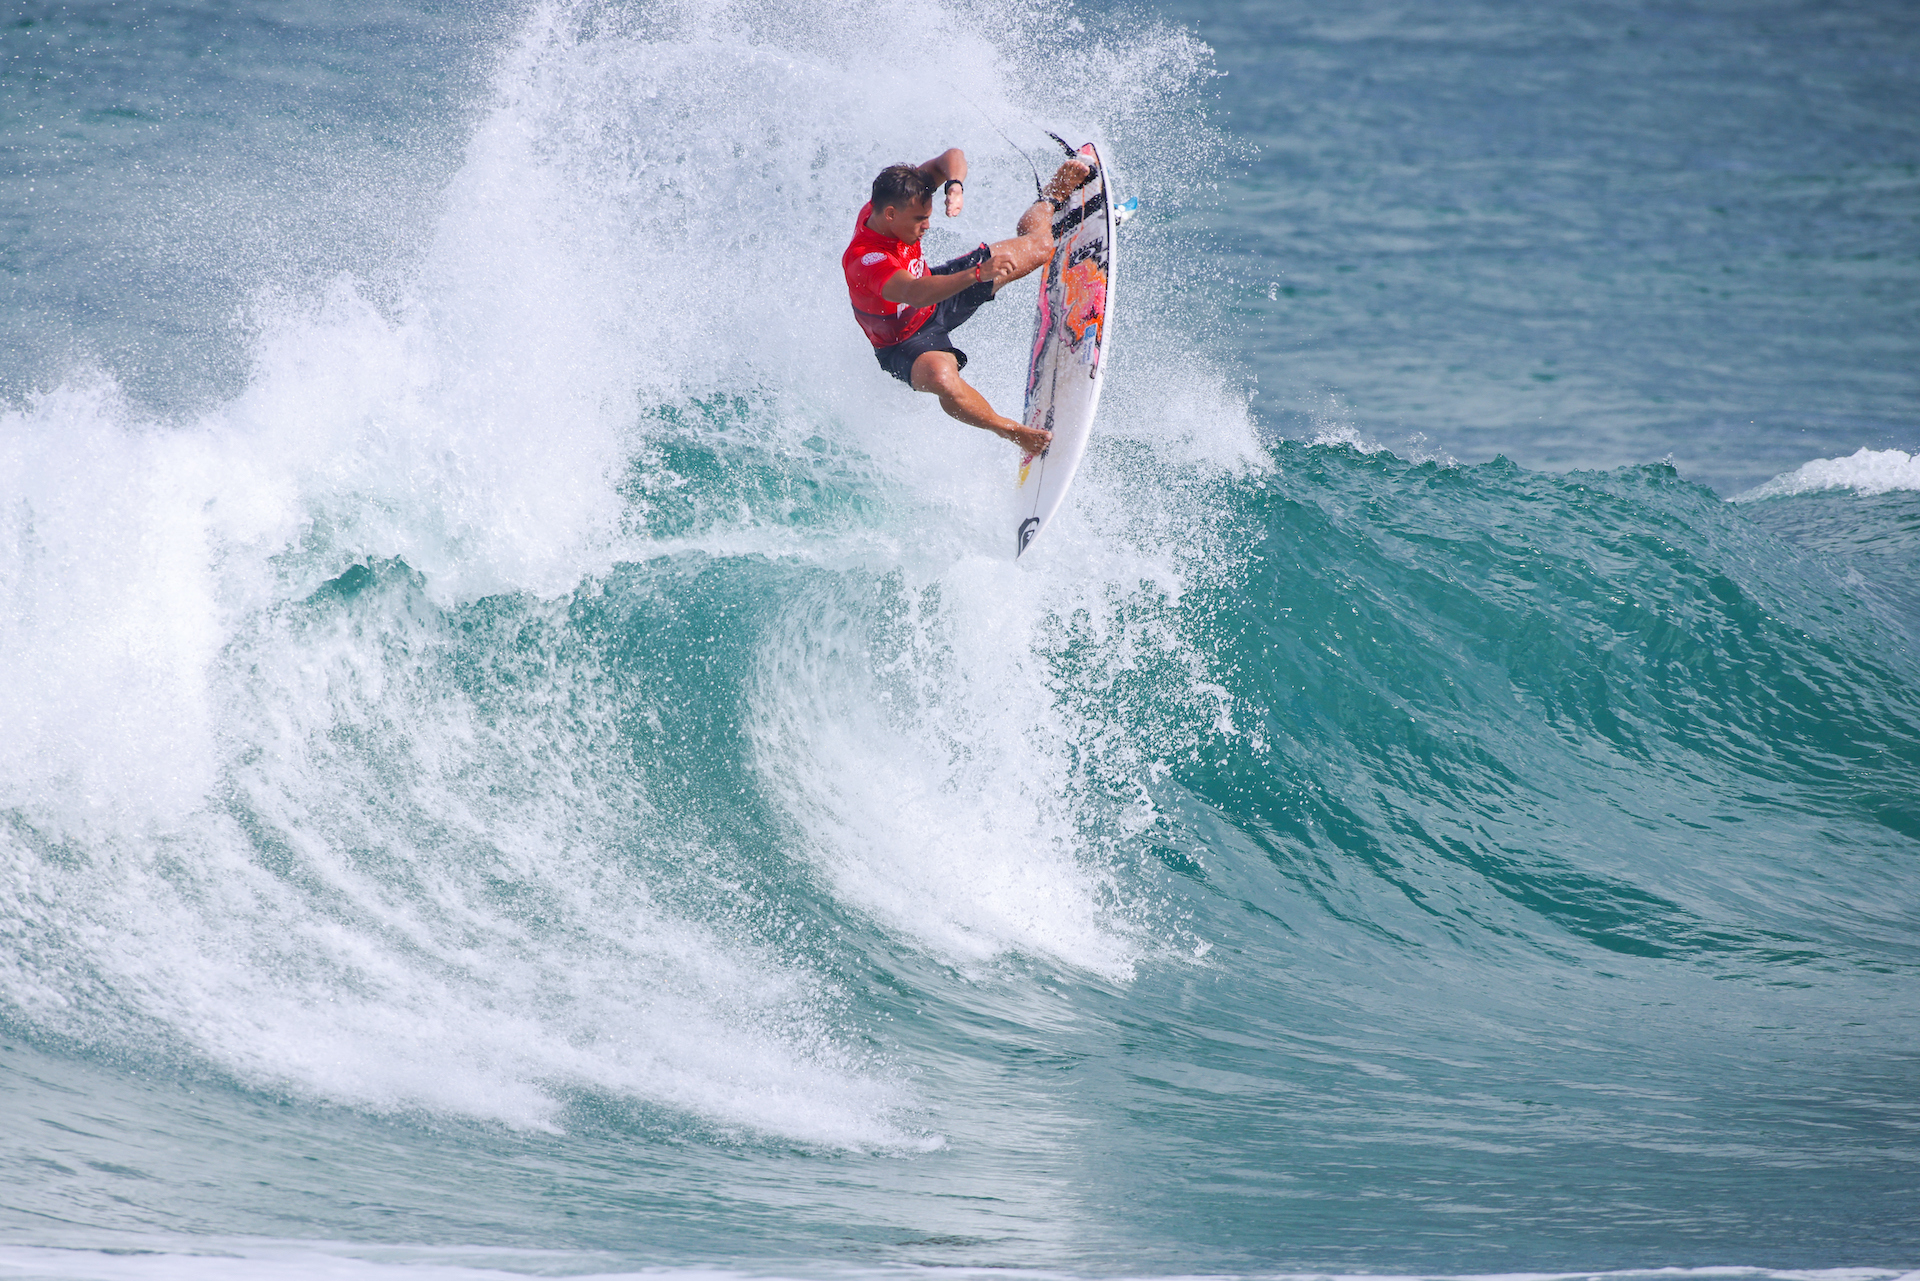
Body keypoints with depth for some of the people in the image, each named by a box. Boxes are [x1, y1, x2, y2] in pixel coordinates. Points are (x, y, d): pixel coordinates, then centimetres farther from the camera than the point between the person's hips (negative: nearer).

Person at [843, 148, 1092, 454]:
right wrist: (978, 274, -70)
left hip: (938, 297, 7)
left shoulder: (883, 206, -22)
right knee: (942, 379, -43)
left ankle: (1053, 196, 44)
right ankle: (1012, 431, -18)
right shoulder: (863, 260, -42)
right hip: (906, 342, -7)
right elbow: (914, 293, -59)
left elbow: (951, 159, -15)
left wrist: (954, 185, -39)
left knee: (1033, 246, 8)